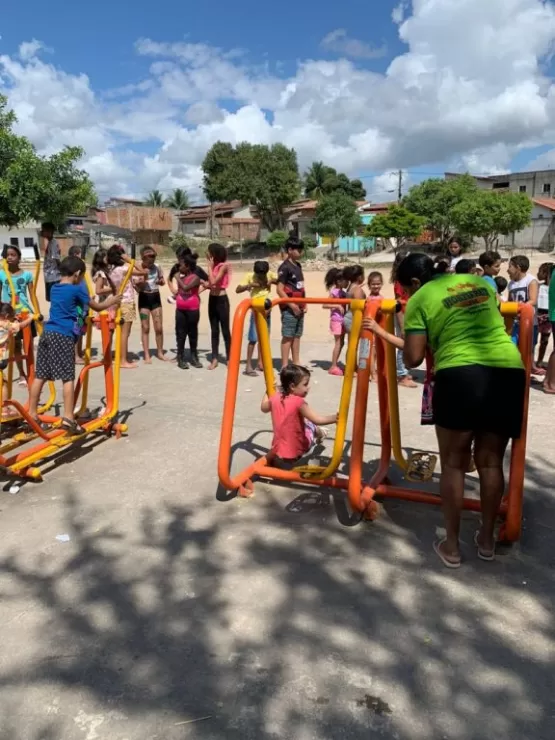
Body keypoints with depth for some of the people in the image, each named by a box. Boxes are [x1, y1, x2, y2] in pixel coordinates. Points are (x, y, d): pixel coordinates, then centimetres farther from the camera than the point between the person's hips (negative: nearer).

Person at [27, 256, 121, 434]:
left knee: (40, 375, 11)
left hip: (48, 333, 8)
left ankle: (32, 414, 18)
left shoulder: (54, 288, 16)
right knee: (68, 377, -7)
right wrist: (111, 301, 25)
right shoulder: (77, 289, -3)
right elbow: (97, 307, 8)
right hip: (63, 336, -7)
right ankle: (68, 418, -11)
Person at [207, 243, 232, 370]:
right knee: (214, 330, 9)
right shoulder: (214, 265, 8)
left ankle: (229, 358, 8)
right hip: (212, 299, 7)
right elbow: (210, 283, 9)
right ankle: (215, 358, 14)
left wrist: (210, 266, -15)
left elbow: (214, 281, -22)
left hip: (221, 300, -7)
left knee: (225, 330, 0)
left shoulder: (224, 265, -13)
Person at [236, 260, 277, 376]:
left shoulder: (270, 274, 3)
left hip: (267, 309, 4)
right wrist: (251, 285, -23)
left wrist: (272, 281, -12)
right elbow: (237, 289, -12)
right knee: (253, 339, -8)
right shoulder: (250, 276, -6)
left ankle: (260, 362, 23)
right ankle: (248, 366, -6)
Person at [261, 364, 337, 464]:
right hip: (297, 451, -5)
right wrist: (335, 418, -22)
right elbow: (317, 420, -25)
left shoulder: (275, 398, -4)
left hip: (278, 450, 5)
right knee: (310, 425, 23)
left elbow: (264, 408, 18)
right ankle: (320, 434, 47)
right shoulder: (298, 402, -22)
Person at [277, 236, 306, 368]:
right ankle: (285, 366, 0)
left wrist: (304, 304, 10)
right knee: (287, 336, -4)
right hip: (289, 307, -8)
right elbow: (280, 290, -16)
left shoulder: (298, 266, 13)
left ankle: (296, 363, 20)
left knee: (297, 335, 12)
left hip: (299, 307, 8)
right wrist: (292, 305, -18)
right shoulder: (284, 267, -12)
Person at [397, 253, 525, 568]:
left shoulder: (420, 300, 7)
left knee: (454, 464, 10)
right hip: (509, 371, 5)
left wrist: (409, 339, 21)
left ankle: (451, 545, 18)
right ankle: (487, 538, 30)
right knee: (491, 461, 17)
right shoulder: (481, 282, 23)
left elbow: (413, 359, 2)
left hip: (461, 374, -5)